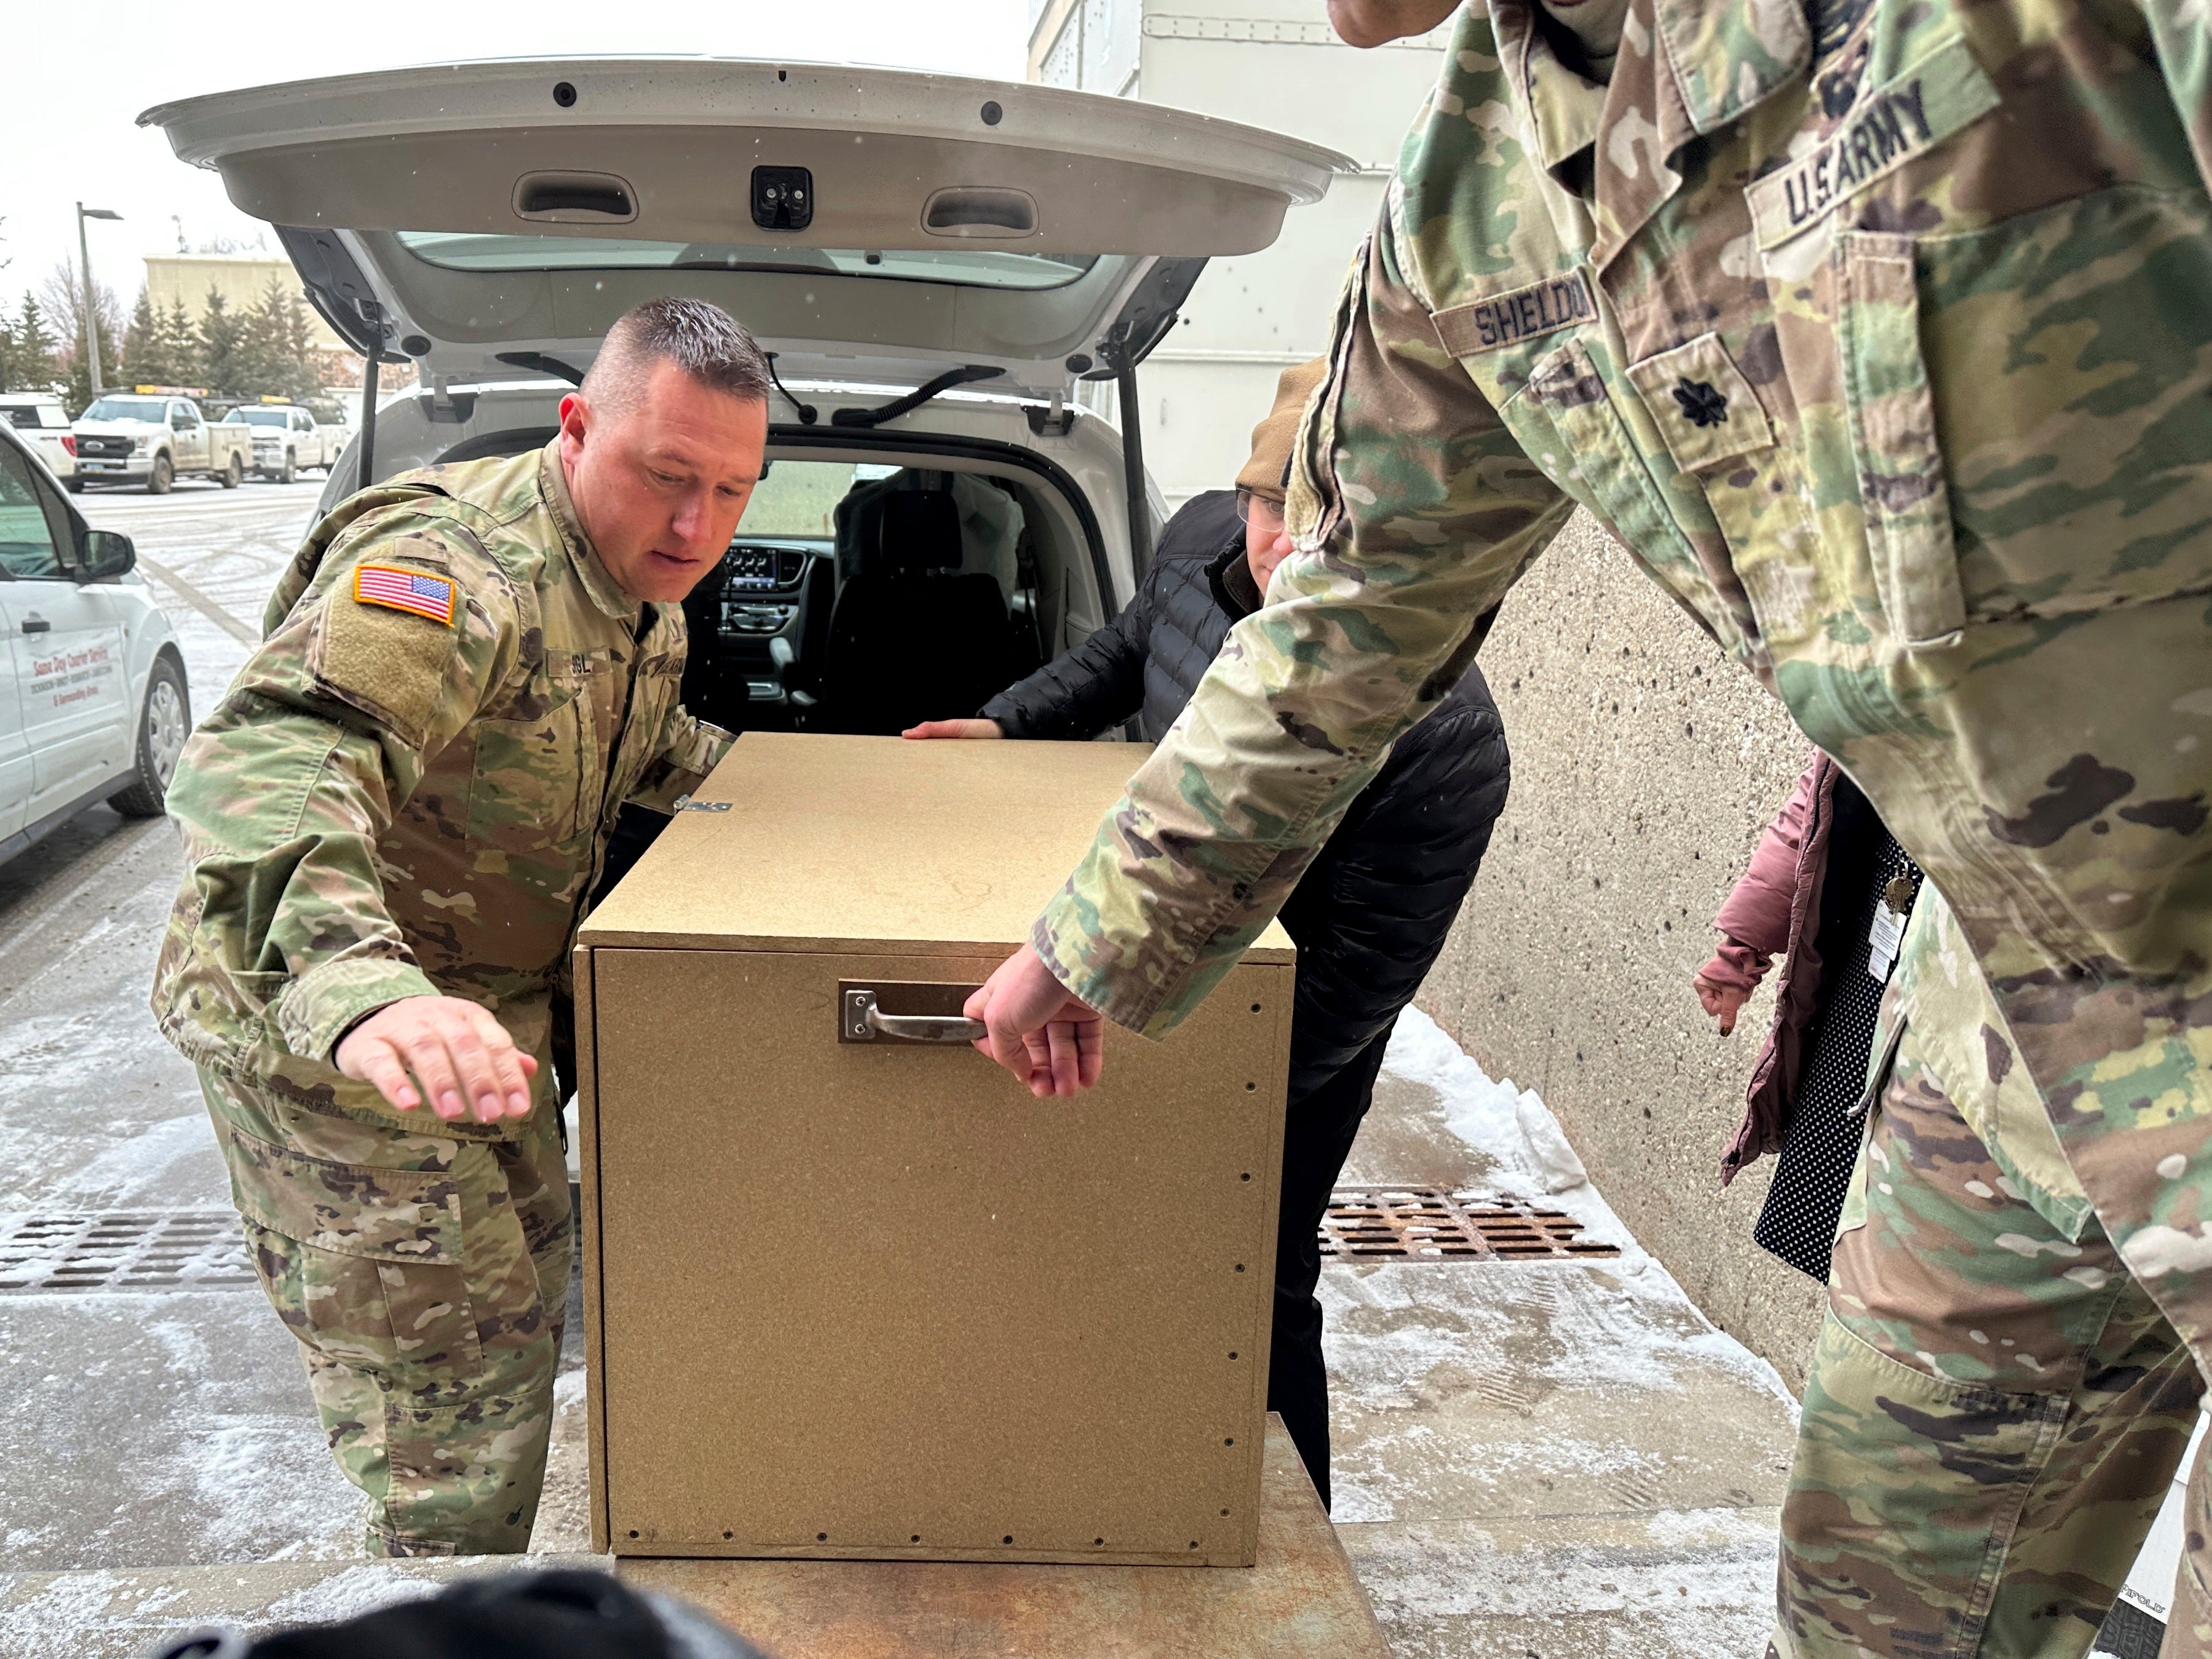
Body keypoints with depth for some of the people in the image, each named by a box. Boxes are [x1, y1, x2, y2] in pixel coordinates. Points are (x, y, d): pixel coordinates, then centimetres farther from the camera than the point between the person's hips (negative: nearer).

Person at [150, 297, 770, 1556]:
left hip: (484, 1005, 10)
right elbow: (269, 759, -46)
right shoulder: (458, 569, -29)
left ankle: (471, 1597, 47)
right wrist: (362, 989, -62)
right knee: (454, 1381, -2)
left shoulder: (642, 585, 2)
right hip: (318, 1027, -10)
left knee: (526, 1284, 24)